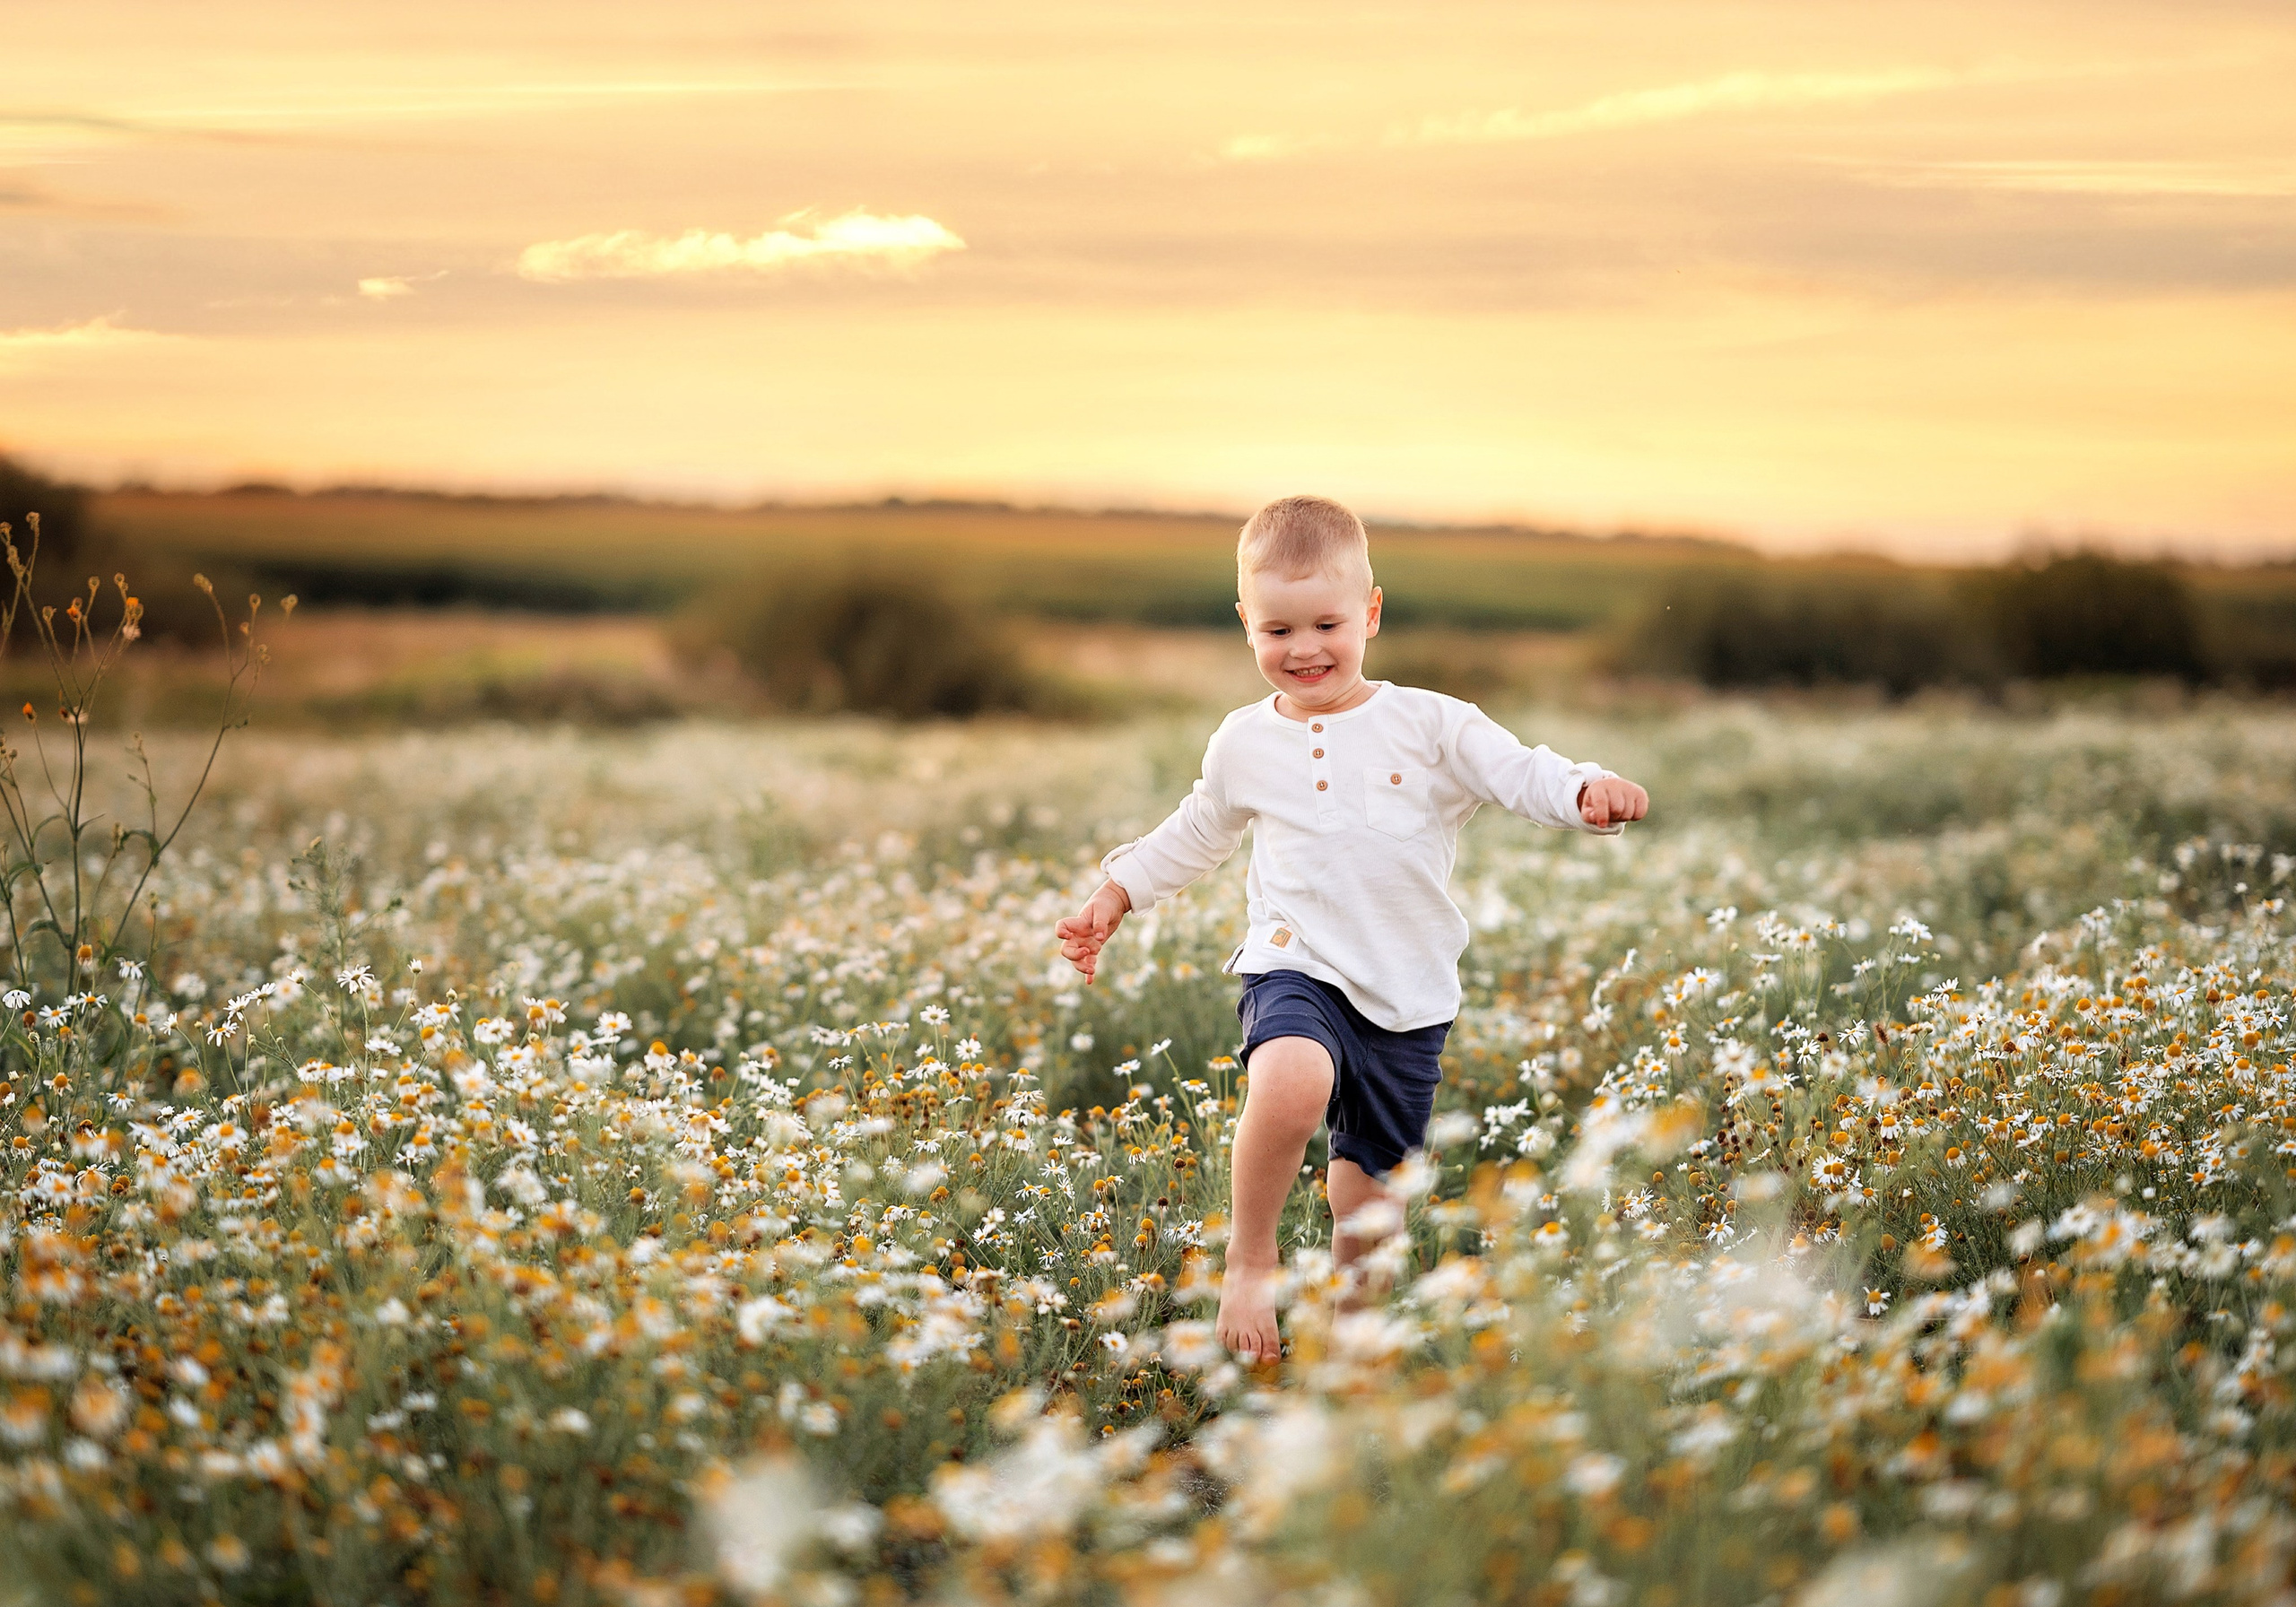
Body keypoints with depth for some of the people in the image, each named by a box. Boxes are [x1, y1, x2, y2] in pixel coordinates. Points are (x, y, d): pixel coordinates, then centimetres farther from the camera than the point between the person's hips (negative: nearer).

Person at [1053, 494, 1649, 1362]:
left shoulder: (1429, 725, -1)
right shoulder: (1244, 743, 5)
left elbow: (1521, 772, -11)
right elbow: (1195, 834, 22)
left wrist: (1590, 789, -32)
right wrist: (1116, 895, 20)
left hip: (1408, 995, 2)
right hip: (1297, 969, -1)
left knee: (1374, 1175, 11)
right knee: (1291, 1085, -35)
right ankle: (1250, 1252, -12)